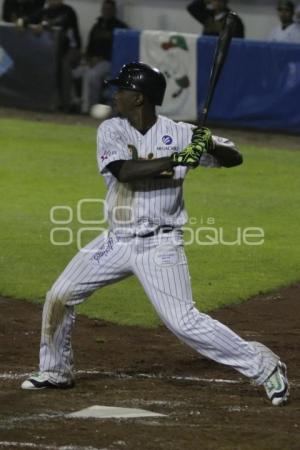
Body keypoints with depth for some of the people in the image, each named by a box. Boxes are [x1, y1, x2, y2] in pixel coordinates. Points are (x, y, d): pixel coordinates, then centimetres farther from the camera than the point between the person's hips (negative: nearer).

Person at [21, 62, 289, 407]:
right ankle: (55, 372, 27)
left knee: (182, 321, -15)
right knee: (58, 297, 5)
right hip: (117, 241, 4)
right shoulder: (111, 130, -3)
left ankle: (263, 366, -5)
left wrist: (210, 147, -24)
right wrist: (177, 159, -31)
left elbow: (234, 158, -1)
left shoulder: (179, 134, -8)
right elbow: (124, 171, -22)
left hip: (159, 245, -4)